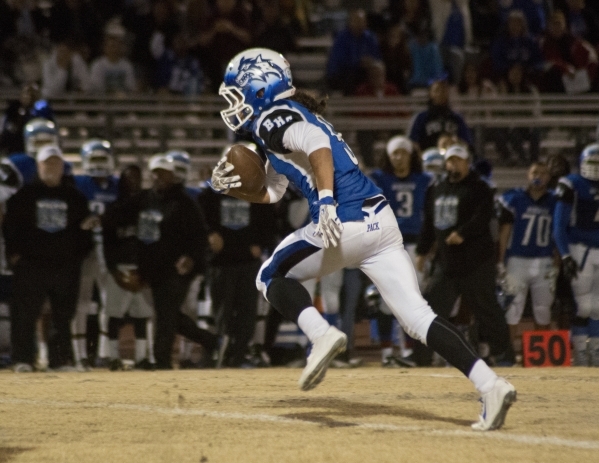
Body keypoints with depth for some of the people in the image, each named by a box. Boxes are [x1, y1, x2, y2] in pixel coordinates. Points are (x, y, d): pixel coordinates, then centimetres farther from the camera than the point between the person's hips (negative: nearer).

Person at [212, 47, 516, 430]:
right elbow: (271, 192, 35)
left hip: (345, 224, -9)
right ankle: (490, 383, -12)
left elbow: (316, 142, -22)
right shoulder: (287, 117, 28)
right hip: (381, 221, 9)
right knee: (418, 316, 2)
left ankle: (322, 334, -11)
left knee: (272, 277, 13)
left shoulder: (273, 119, -1)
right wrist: (232, 186, 20)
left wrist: (327, 200, -30)